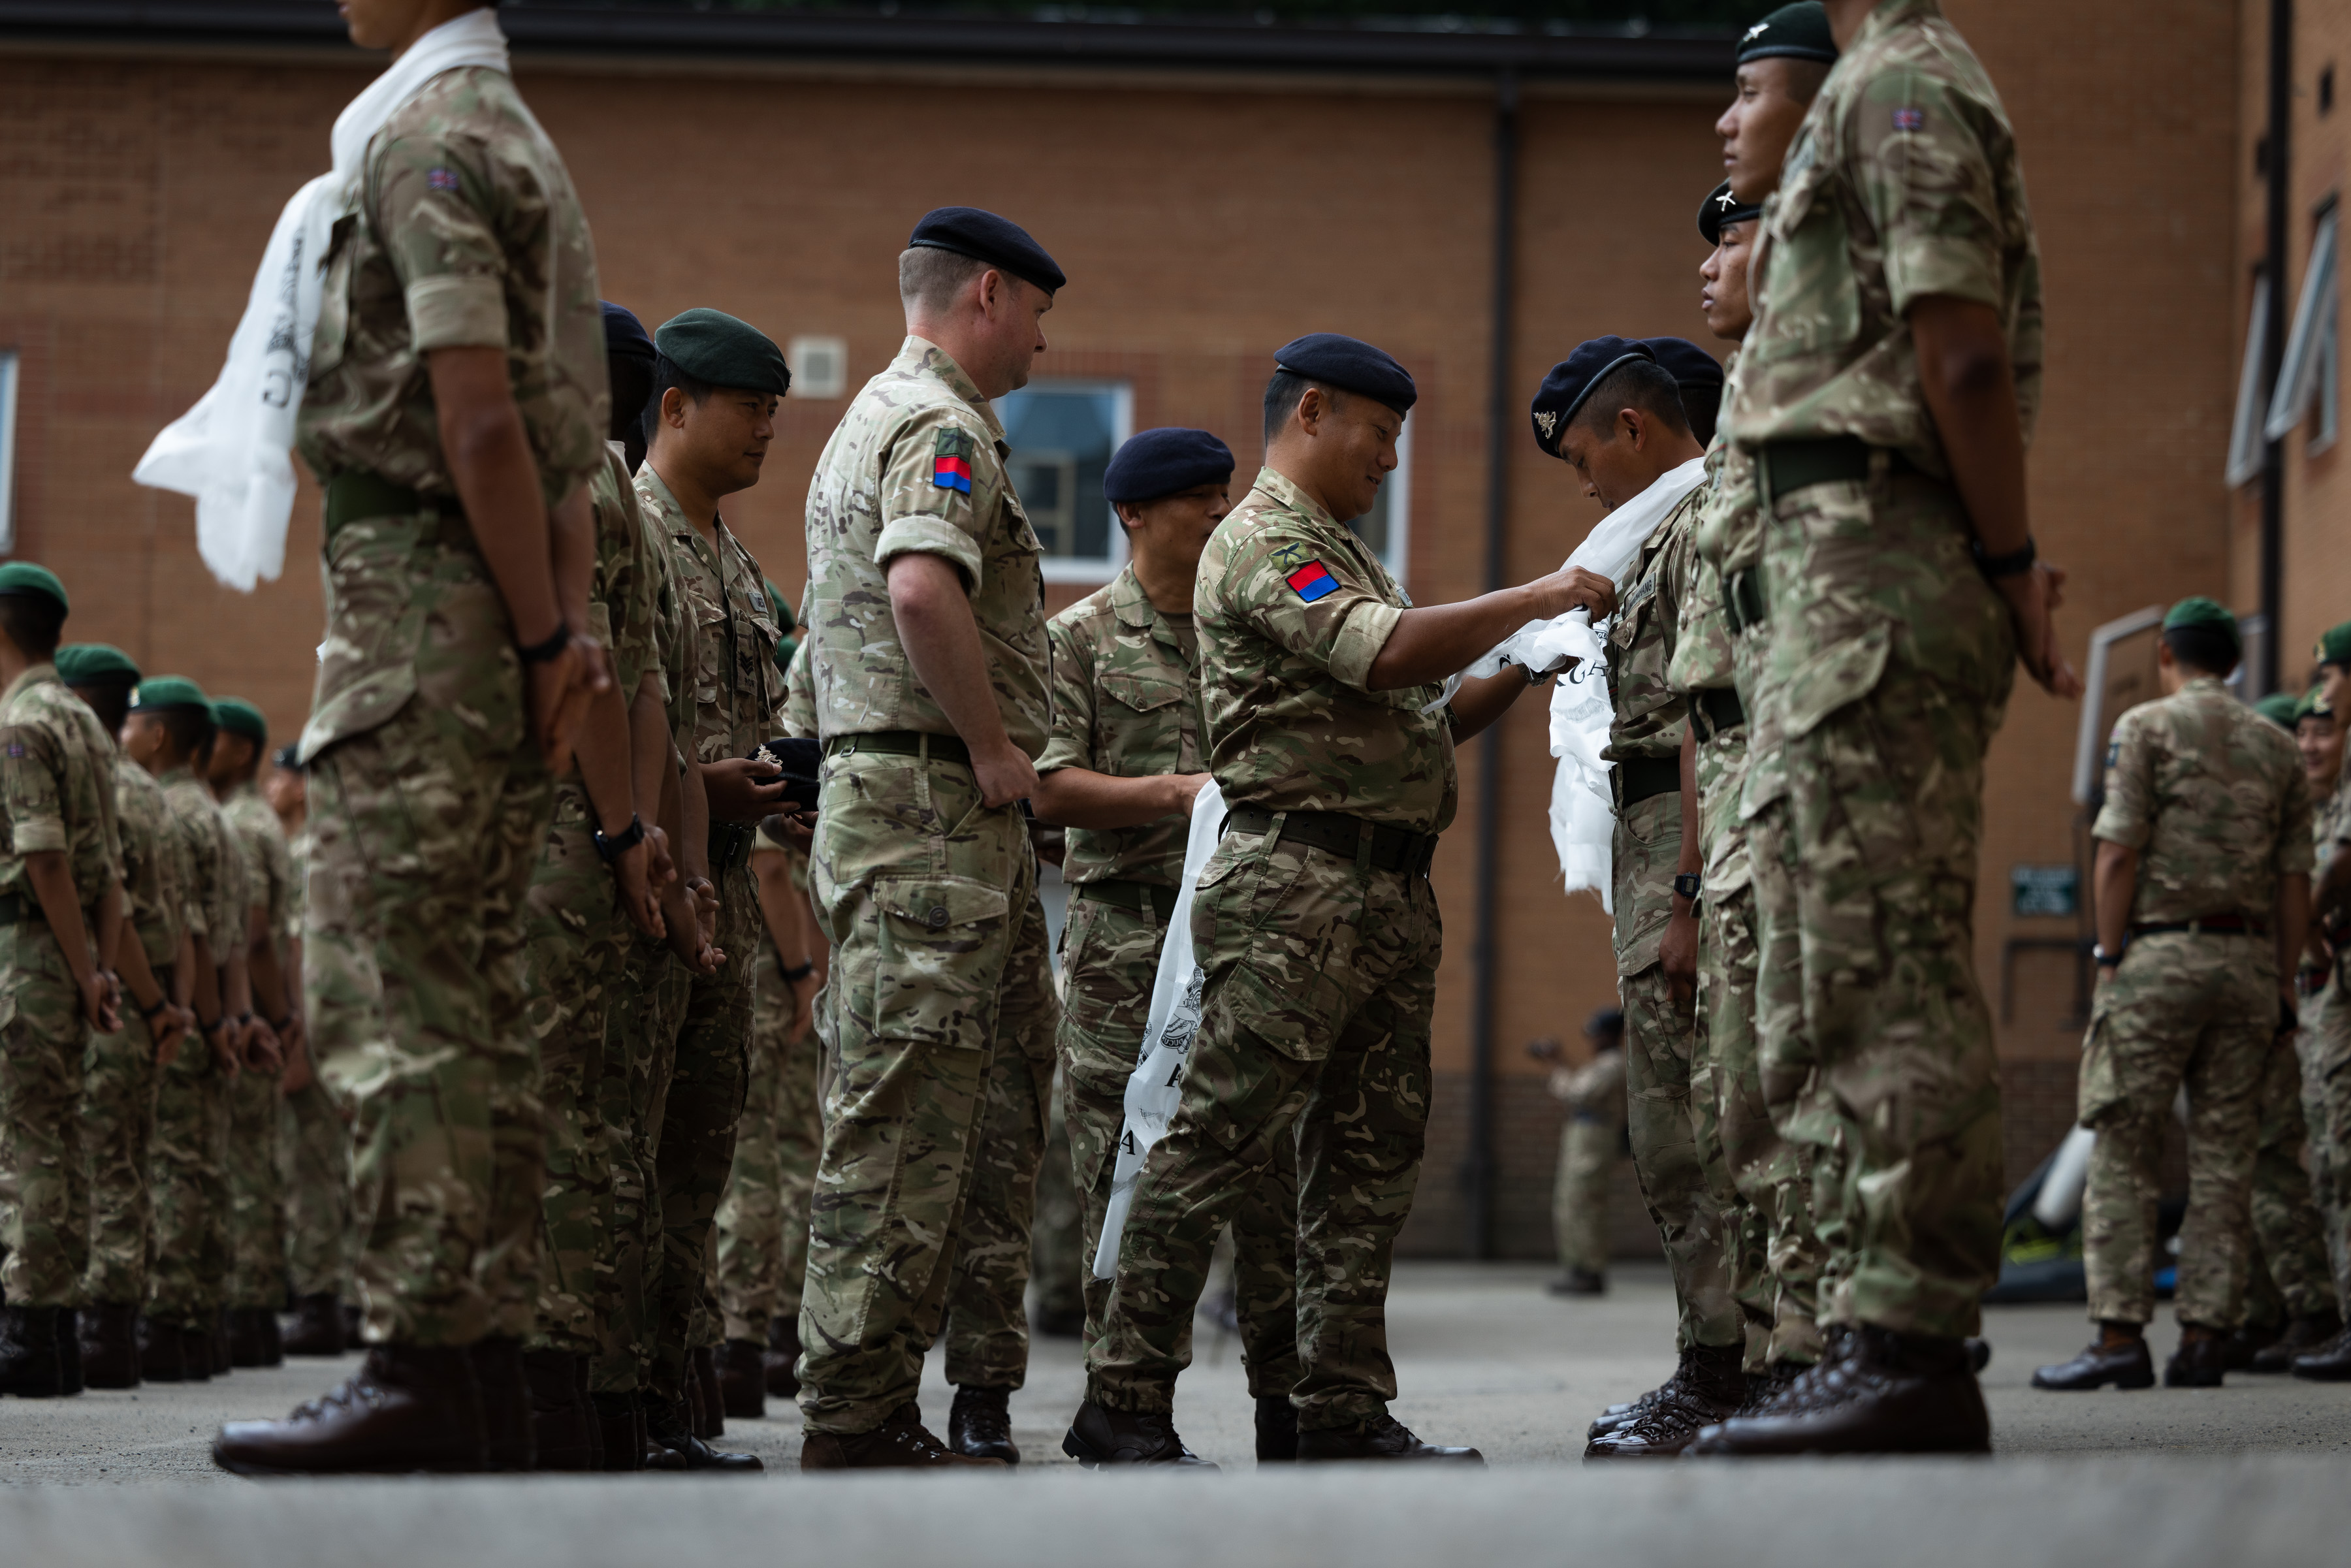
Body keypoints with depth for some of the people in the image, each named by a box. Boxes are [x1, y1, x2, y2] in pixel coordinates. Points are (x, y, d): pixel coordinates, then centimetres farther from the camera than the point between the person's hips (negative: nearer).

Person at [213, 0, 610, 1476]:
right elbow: (571, 450, 20)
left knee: (391, 991, -12)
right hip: (501, 618, 10)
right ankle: (489, 1365, 9)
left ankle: (425, 1364, -16)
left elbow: (478, 422, -17)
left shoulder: (427, 140, -9)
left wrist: (543, 639, -13)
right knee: (475, 998, 8)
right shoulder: (529, 147, 23)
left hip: (420, 586, -10)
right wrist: (567, 628, 13)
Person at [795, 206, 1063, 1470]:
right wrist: (996, 748, -18)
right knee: (904, 1118, -10)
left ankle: (874, 1407, 12)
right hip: (932, 808, -11)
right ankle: (855, 1416, -10)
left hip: (875, 788, 11)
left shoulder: (868, 422, 24)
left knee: (967, 1112, 11)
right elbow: (923, 586, -28)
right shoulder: (943, 426, -10)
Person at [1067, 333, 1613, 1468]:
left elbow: (1419, 719, 24)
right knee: (1218, 1146, -10)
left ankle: (1343, 1407, 12)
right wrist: (1534, 599, -12)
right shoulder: (1263, 542, -7)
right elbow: (1390, 653, -21)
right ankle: (1123, 1405, -8)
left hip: (1390, 894, 10)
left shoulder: (1343, 554, 25)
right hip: (1299, 887, -10)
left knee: (1369, 1162, 9)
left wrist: (1523, 671, 10)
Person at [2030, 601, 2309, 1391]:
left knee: (2122, 1154, -3)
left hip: (2160, 950, -4)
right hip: (2248, 960, 5)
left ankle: (2121, 1334, -10)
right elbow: (2294, 878, 10)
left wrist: (2108, 956, -4)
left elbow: (2119, 853, -8)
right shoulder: (2276, 746, 13)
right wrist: (2284, 983, 13)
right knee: (2224, 1156, 5)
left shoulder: (2147, 727, 0)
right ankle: (2205, 1337, 3)